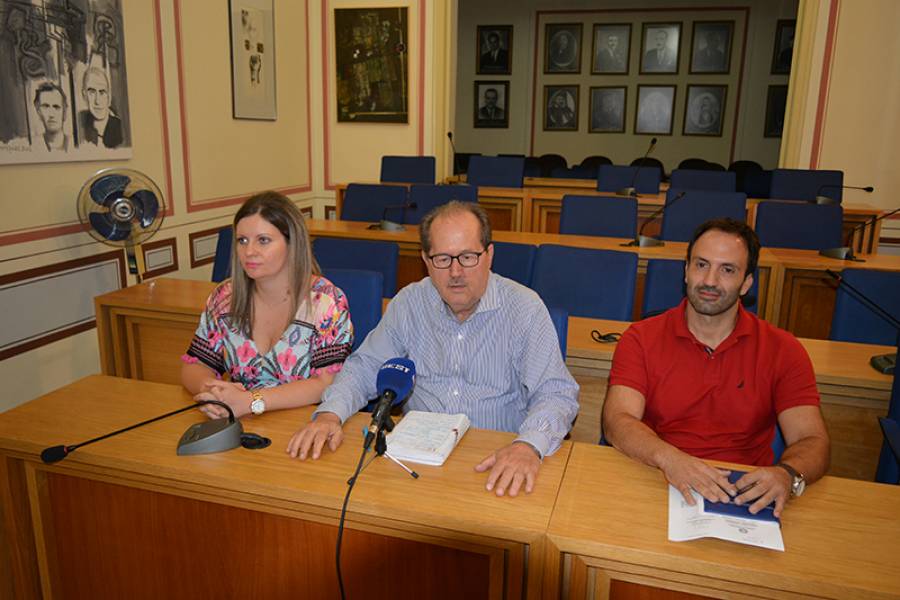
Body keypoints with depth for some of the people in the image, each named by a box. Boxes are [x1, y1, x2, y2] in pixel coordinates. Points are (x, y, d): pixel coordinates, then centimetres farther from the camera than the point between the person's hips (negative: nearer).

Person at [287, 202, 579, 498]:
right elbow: (365, 368, 9)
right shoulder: (409, 302, 3)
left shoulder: (525, 308, -8)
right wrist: (330, 413, -11)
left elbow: (556, 393, -12)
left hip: (495, 462, -2)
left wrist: (529, 445, -32)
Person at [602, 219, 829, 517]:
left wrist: (787, 475, -25)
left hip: (745, 497, 2)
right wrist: (669, 459, -29)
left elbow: (812, 440, -1)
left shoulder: (783, 350, 7)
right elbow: (617, 421, -9)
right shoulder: (641, 338, 3)